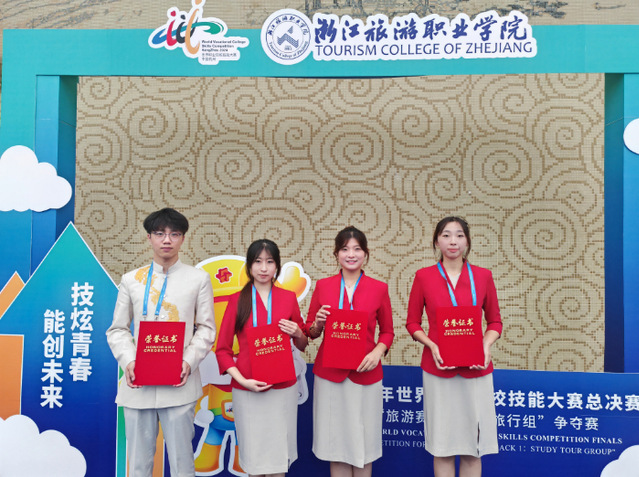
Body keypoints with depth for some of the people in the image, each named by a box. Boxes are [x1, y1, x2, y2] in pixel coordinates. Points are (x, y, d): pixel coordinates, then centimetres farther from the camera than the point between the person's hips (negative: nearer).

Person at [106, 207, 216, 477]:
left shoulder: (198, 278, 6)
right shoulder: (131, 280, 10)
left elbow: (206, 328, 5)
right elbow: (117, 329, 9)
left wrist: (190, 360, -11)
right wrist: (128, 361, -9)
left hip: (179, 384, -1)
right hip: (137, 384, 2)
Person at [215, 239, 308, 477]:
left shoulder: (289, 298, 4)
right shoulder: (237, 300, 0)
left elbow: (302, 345, 13)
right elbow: (222, 349, 0)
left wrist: (298, 334, -9)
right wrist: (242, 380, -13)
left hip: (283, 388, 1)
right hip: (247, 389, -1)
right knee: (253, 457, 8)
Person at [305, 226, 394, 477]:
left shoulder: (379, 288, 2)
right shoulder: (323, 286, 4)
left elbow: (387, 331, 8)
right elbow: (311, 331, 10)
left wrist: (377, 353, -10)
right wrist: (318, 323, -12)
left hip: (365, 374, 0)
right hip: (329, 372, 1)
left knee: (363, 441, 7)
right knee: (335, 440, 7)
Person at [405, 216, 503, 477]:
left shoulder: (482, 276, 3)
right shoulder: (424, 276, 0)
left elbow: (495, 321, 9)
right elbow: (413, 323, 5)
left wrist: (486, 345, -10)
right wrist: (432, 346, -12)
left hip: (476, 368, 1)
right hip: (438, 368, -1)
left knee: (473, 446, 7)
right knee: (442, 445, 6)